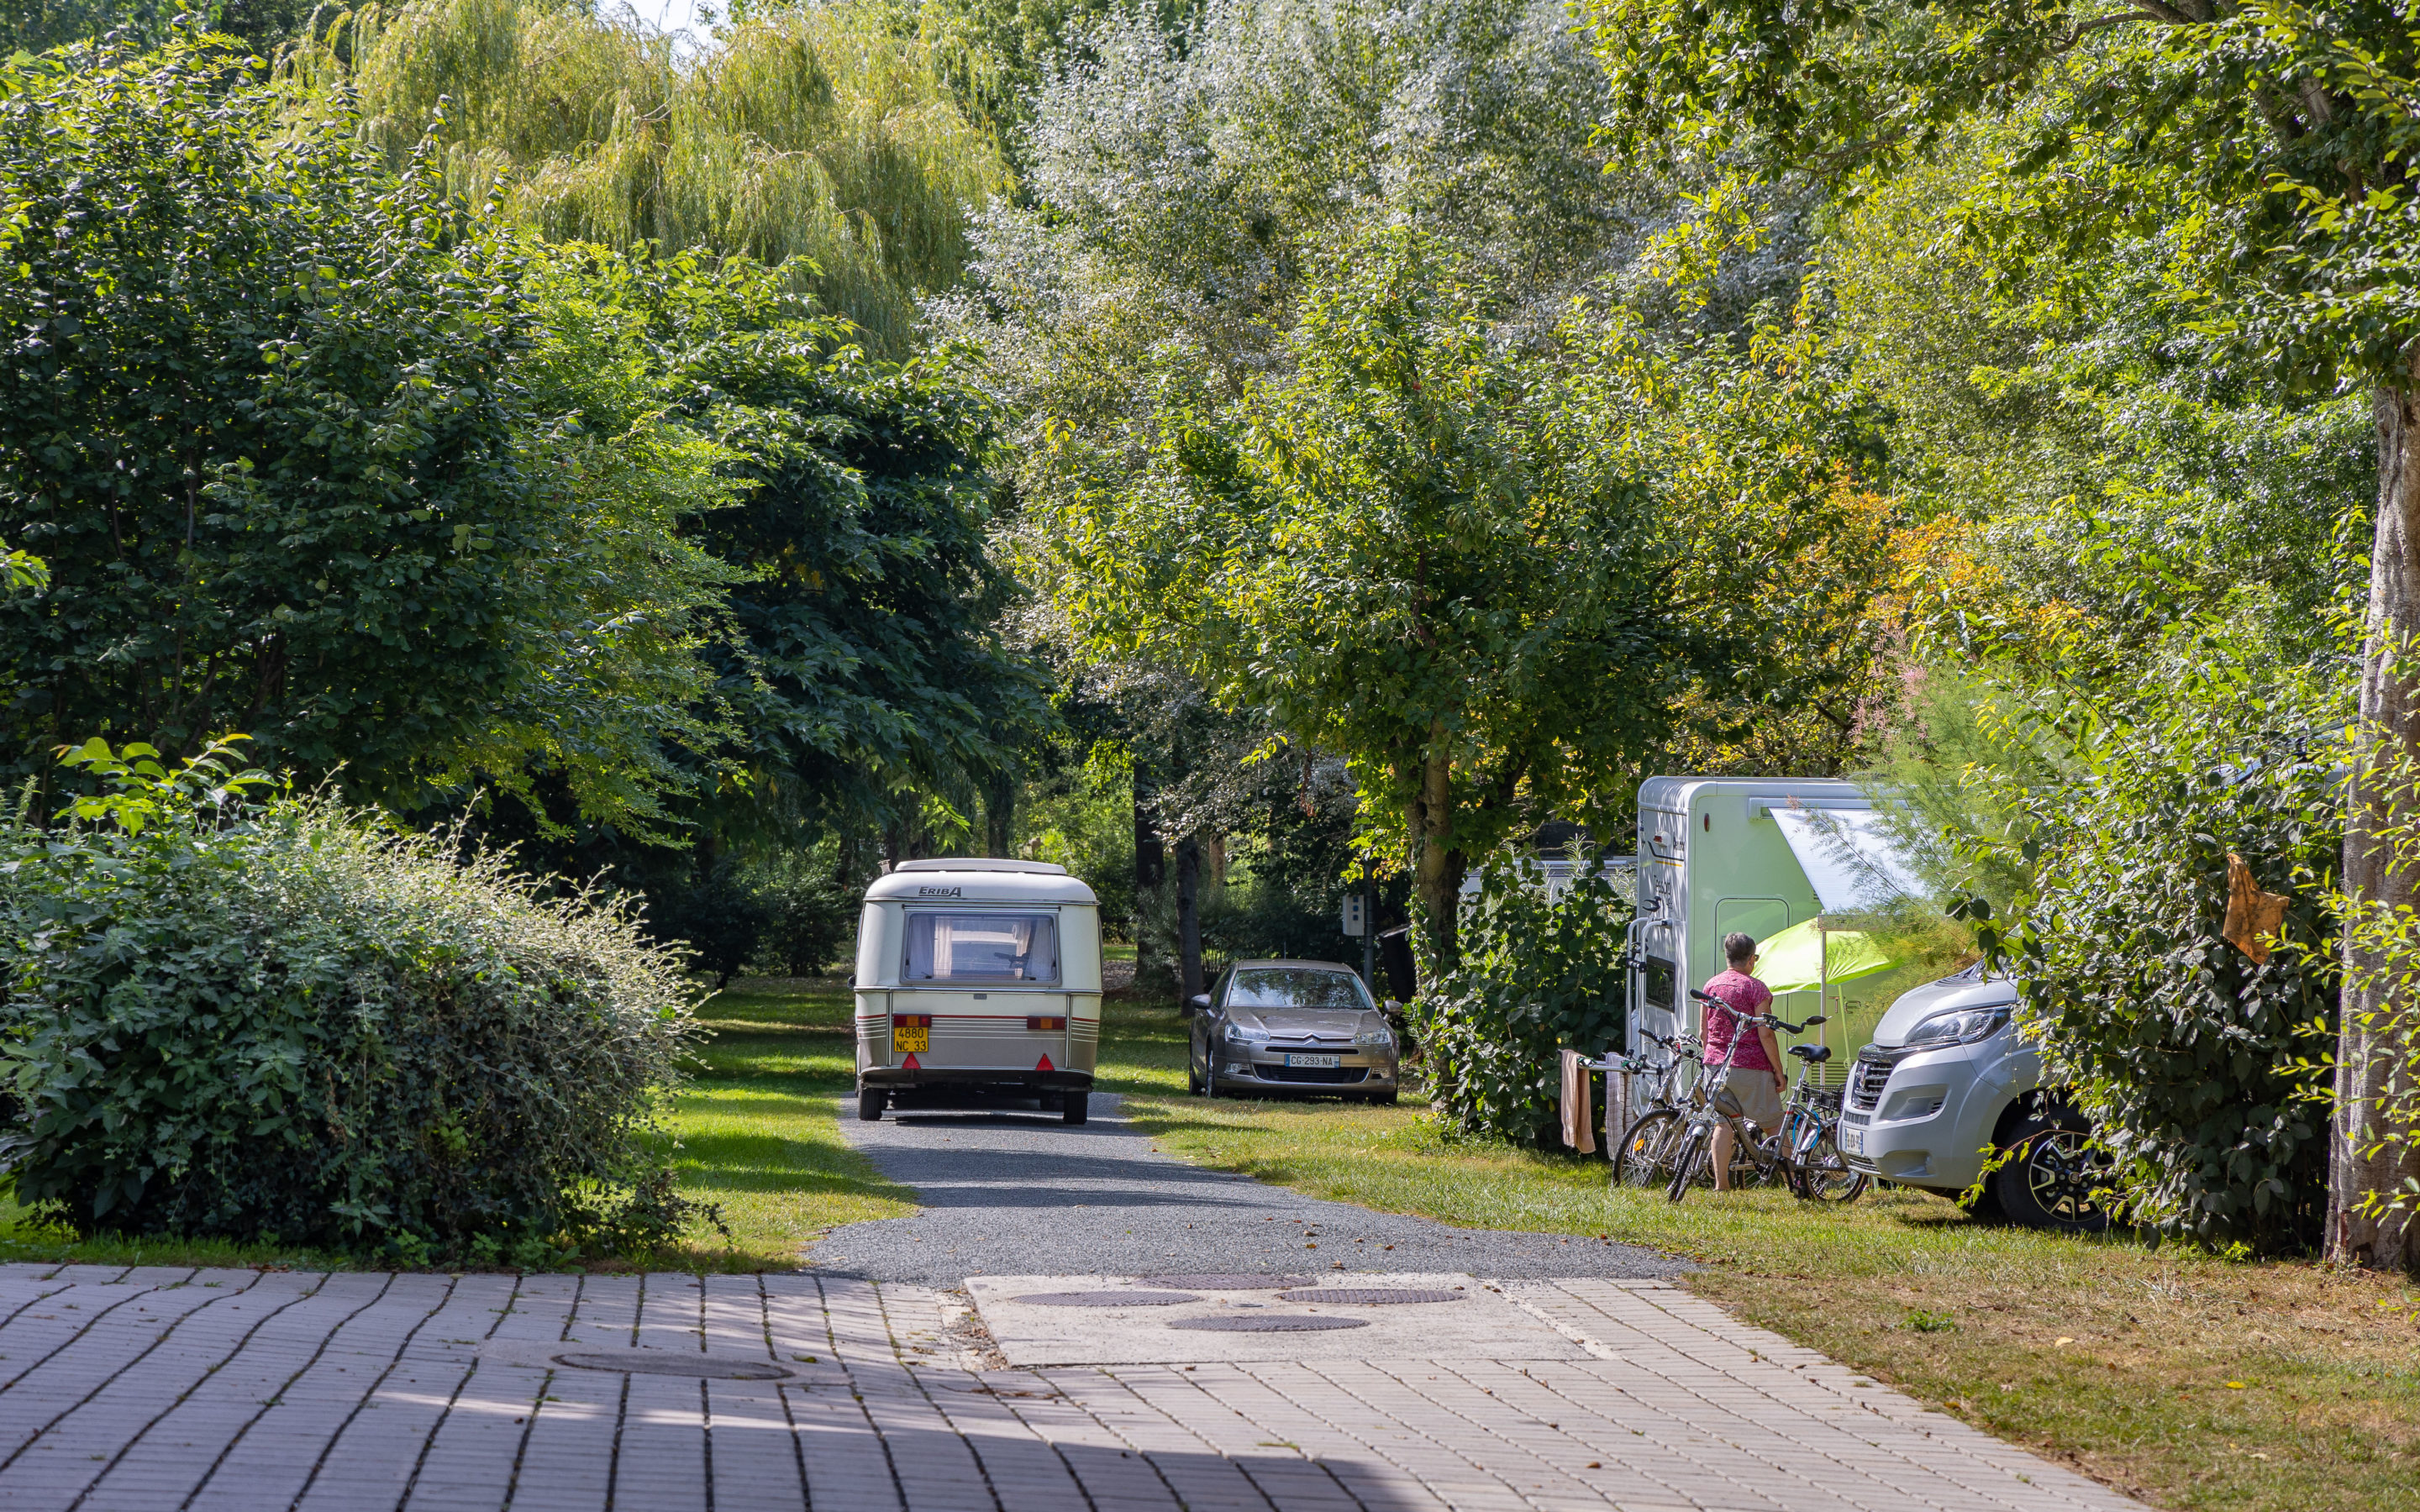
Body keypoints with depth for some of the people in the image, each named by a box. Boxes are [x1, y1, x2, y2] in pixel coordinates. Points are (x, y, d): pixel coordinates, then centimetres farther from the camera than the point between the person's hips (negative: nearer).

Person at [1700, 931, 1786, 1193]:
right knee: (1774, 1126, 3)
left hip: (1717, 1063, 5)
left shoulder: (1711, 985, 9)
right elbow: (1765, 1034, -13)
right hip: (1751, 1066, -5)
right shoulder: (1755, 988, -9)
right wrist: (1779, 1071, -7)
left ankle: (1721, 1183, 3)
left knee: (1722, 1122, 7)